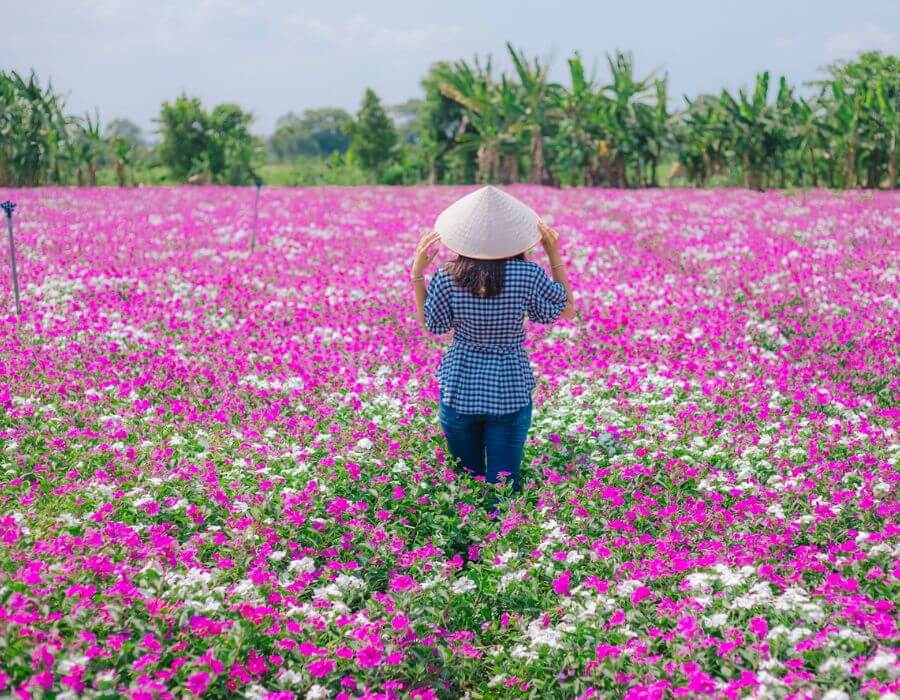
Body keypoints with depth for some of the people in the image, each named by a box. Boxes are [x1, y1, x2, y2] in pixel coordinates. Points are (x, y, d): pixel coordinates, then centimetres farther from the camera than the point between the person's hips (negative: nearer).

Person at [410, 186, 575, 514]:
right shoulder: (528, 274, -15)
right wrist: (555, 256, 2)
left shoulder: (447, 278, -13)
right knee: (503, 484, 4)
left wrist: (416, 273, 4)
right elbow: (567, 309, 3)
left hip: (459, 390, 1)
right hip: (511, 392, -1)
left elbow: (428, 323, 5)